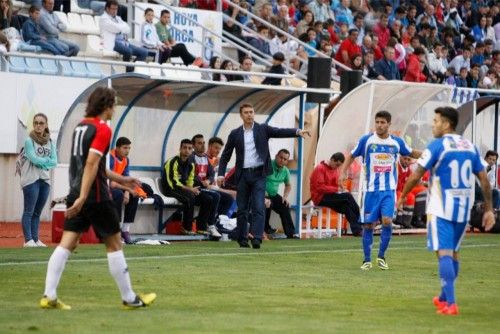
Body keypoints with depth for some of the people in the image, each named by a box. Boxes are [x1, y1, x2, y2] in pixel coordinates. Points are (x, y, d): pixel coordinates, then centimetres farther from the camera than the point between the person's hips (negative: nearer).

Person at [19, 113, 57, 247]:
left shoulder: (50, 142, 12)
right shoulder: (29, 140, -2)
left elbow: (54, 161, 4)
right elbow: (33, 158, -14)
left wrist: (40, 162, -10)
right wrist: (47, 161, -4)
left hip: (45, 180, 5)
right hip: (31, 179, -5)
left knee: (37, 212, 7)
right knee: (29, 211, -6)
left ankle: (35, 239, 9)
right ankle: (28, 240, -8)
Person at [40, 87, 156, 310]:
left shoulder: (81, 126, 15)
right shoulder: (102, 129, -11)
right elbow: (91, 164, -21)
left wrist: (120, 179, 31)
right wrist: (82, 198, -26)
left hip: (76, 193, 8)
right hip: (95, 196, -7)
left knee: (66, 244, 3)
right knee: (114, 244, 3)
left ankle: (49, 296, -6)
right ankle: (129, 298, 11)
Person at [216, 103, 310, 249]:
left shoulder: (263, 129, 5)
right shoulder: (235, 134, 8)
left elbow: (280, 132, -8)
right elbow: (225, 156, 11)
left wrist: (298, 131, -25)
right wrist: (221, 174, 0)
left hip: (259, 174, -2)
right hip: (243, 175, 2)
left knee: (258, 208, -11)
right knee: (242, 209, 6)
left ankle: (257, 238, -17)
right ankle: (242, 238, 15)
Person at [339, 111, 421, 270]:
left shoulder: (397, 142, 4)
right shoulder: (366, 140, -2)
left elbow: (412, 153, 20)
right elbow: (352, 156, 7)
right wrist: (342, 172, -5)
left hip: (388, 190, 1)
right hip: (370, 189, -1)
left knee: (387, 221, -14)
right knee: (368, 224, 1)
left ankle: (381, 256, 3)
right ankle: (367, 260, 14)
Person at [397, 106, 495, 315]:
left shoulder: (437, 146, -9)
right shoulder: (470, 147, 8)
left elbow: (416, 176, -8)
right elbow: (484, 181, 7)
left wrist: (402, 196, 7)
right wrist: (489, 210, 12)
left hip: (441, 209, -6)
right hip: (464, 209, 6)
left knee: (444, 253, -7)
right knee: (453, 252, 18)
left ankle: (450, 304, -17)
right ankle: (444, 298, 30)